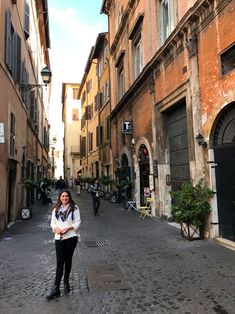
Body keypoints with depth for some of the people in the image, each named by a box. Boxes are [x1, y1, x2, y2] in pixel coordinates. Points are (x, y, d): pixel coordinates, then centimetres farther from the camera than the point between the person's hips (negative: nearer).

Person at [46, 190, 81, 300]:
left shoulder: (74, 208, 2)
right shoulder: (56, 210, 13)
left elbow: (78, 222, -3)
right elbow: (52, 222, 11)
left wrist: (68, 228, -17)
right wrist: (56, 228, -10)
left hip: (71, 237, -2)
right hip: (59, 238, 2)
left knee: (68, 260, 11)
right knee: (60, 262, -3)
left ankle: (66, 282, 32)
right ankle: (56, 289, 1)